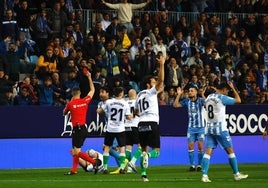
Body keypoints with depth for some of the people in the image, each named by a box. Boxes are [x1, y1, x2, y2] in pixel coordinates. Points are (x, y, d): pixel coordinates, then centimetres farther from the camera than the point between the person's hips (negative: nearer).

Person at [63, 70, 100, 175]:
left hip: (77, 129, -6)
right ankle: (74, 170, 15)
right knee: (75, 151, 15)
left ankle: (94, 162, -19)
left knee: (77, 152, -8)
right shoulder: (85, 101, 3)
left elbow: (64, 113, 13)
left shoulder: (70, 104, -8)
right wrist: (89, 78, 25)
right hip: (84, 128, 6)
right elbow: (92, 90, 19)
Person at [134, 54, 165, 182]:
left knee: (144, 149, 13)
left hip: (141, 123, 6)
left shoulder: (139, 95, 18)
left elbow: (137, 111, 25)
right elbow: (161, 80, -13)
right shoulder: (151, 92, 0)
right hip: (152, 123, -6)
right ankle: (147, 155, -37)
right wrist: (161, 65, -14)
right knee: (156, 151, -3)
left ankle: (143, 174, 4)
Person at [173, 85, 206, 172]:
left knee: (200, 146, -4)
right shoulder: (187, 101, 2)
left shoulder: (200, 100, -6)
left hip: (200, 127, -3)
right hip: (191, 127, 3)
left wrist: (203, 95, -36)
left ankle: (199, 165, 6)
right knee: (190, 146, -3)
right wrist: (179, 95, -9)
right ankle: (192, 165, 5)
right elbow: (175, 105, -1)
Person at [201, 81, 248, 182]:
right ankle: (236, 174, 13)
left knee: (208, 152, -1)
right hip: (220, 128, -6)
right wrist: (233, 88, 7)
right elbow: (238, 100, -2)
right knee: (230, 150, 6)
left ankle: (204, 175, -13)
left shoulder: (208, 97, 10)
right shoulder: (222, 98, -10)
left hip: (209, 128, 6)